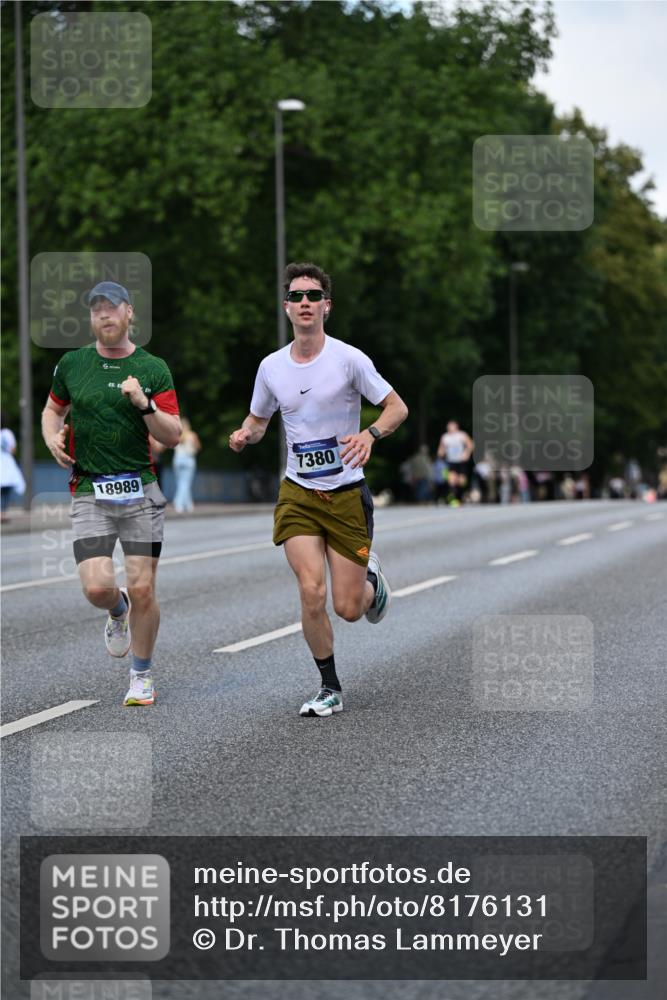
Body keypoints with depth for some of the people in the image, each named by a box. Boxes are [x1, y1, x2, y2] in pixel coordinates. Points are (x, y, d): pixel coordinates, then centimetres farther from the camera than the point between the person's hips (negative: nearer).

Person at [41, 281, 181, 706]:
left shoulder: (153, 369, 2)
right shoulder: (72, 364, 8)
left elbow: (173, 436, -1)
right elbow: (54, 408, 25)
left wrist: (144, 404, -17)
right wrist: (52, 436, 4)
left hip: (141, 491, -1)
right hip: (90, 492, 1)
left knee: (142, 588, -3)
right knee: (96, 586, -13)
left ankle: (142, 675, 17)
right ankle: (118, 611, 25)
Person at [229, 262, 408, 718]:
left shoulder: (348, 358, -9)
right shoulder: (271, 367, 2)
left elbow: (397, 407, -4)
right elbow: (258, 419, 17)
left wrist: (370, 434, -24)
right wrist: (245, 435, -7)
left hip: (347, 494, -2)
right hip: (298, 493, 2)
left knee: (348, 608, -2)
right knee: (312, 592, -15)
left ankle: (370, 578, 37)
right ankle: (330, 688, 3)